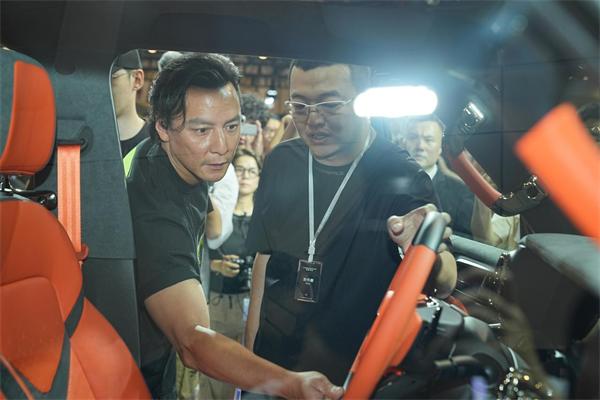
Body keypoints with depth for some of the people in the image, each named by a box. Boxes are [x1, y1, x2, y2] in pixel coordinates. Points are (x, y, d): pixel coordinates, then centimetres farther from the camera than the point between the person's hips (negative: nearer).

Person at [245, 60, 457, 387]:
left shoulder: (401, 176, -17)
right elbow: (264, 257, 4)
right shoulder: (280, 163, -4)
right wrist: (249, 349, 2)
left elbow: (444, 285, -25)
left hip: (358, 374, -3)